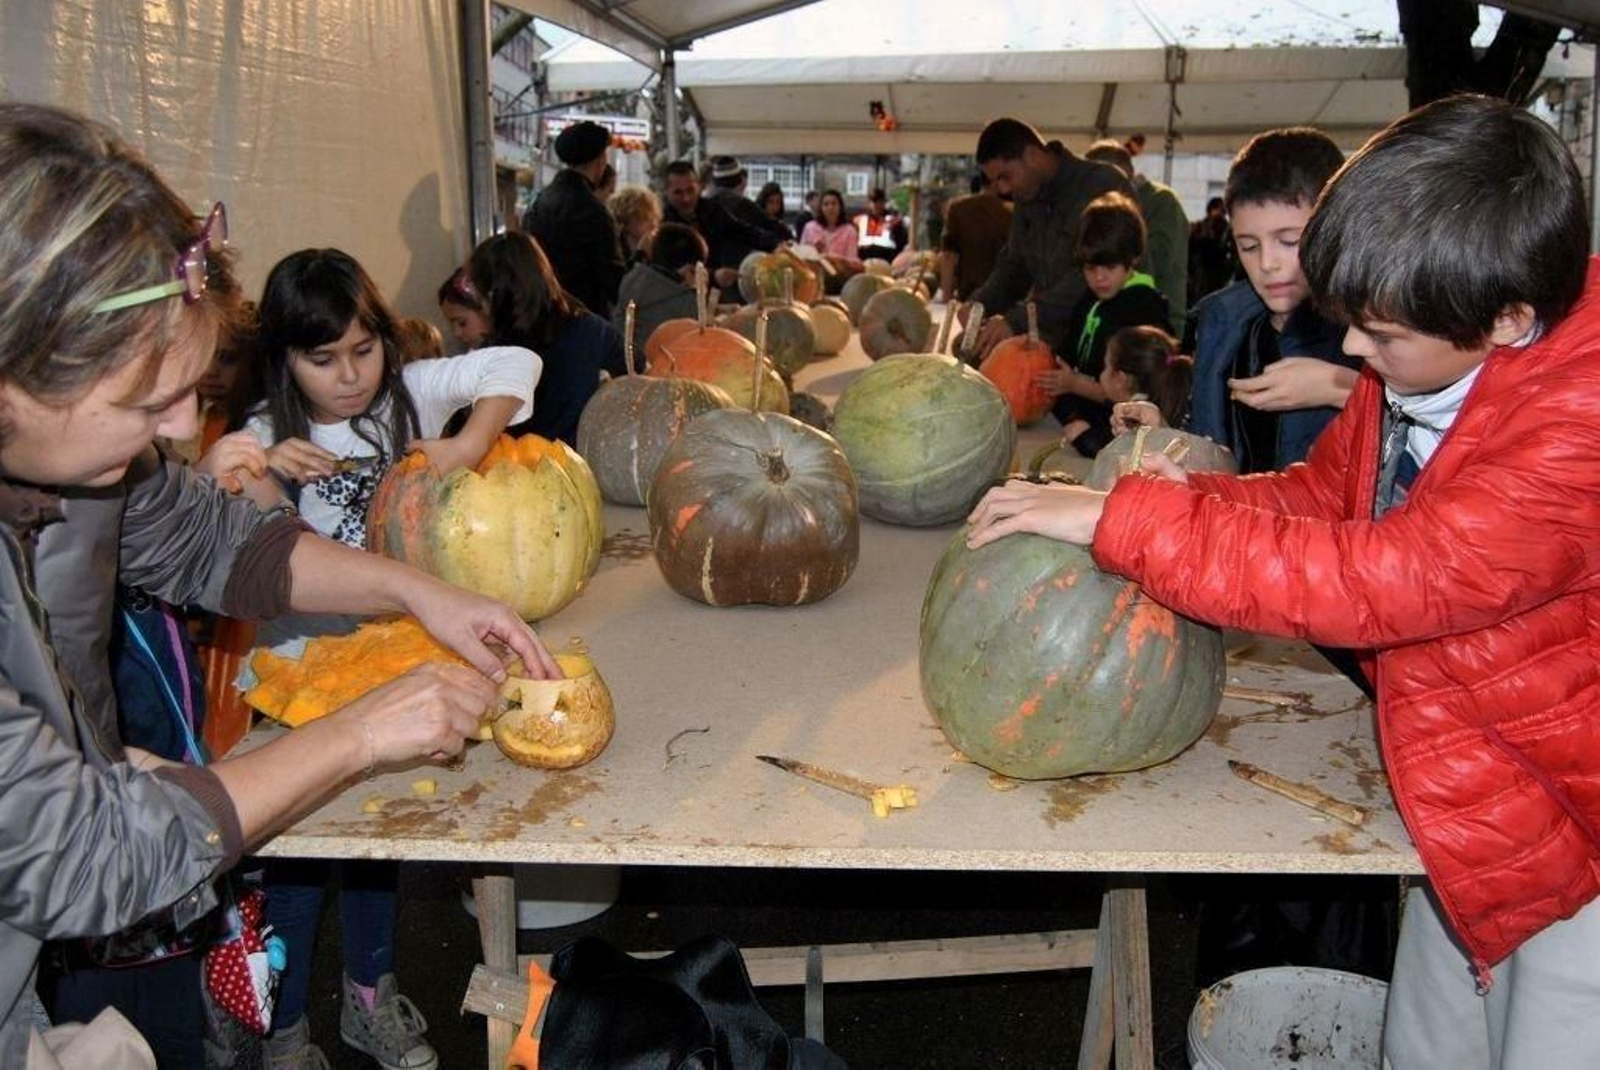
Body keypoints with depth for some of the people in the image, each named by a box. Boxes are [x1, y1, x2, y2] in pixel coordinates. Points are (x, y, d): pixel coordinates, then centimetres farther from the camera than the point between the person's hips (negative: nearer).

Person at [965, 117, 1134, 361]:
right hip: (1046, 343, 7)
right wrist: (978, 304, 2)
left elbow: (1090, 276, -22)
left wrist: (1018, 320, -27)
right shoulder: (1026, 197, 13)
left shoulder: (1104, 186, -12)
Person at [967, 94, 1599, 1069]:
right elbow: (1324, 492, 6)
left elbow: (1382, 580, -38)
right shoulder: (1421, 359, -8)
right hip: (1474, 803, 7)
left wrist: (1123, 519, -34)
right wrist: (1196, 496, -17)